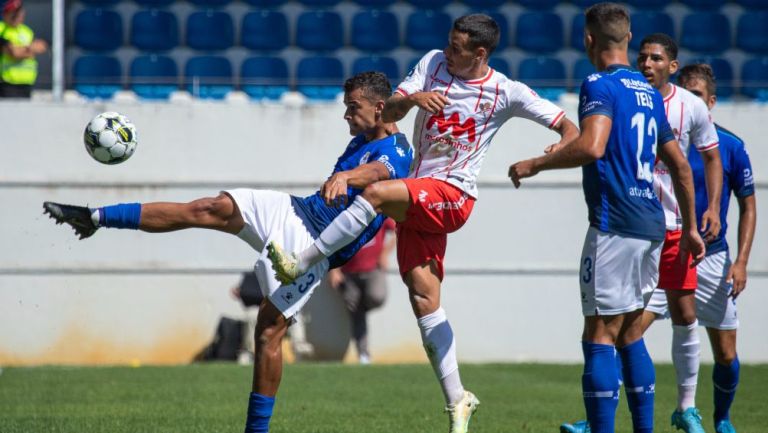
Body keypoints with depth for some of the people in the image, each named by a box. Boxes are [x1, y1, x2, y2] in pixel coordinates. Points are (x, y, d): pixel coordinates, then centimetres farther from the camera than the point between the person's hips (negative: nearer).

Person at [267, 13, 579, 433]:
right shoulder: (433, 63, 7)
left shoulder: (506, 93, -3)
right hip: (415, 199, 5)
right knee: (424, 301, 0)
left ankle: (301, 263, -23)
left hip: (452, 195, -5)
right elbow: (389, 111, 2)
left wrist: (559, 151, -20)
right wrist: (412, 98, -20)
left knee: (376, 192, -31)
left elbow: (567, 127, 2)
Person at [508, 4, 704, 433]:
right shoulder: (649, 92, 17)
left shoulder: (600, 86, -8)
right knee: (630, 334, 16)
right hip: (652, 226, 8)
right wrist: (690, 227, 30)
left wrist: (535, 165, -12)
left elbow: (591, 147, -25)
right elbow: (680, 165, 23)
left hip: (615, 225, -8)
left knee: (600, 337, -7)